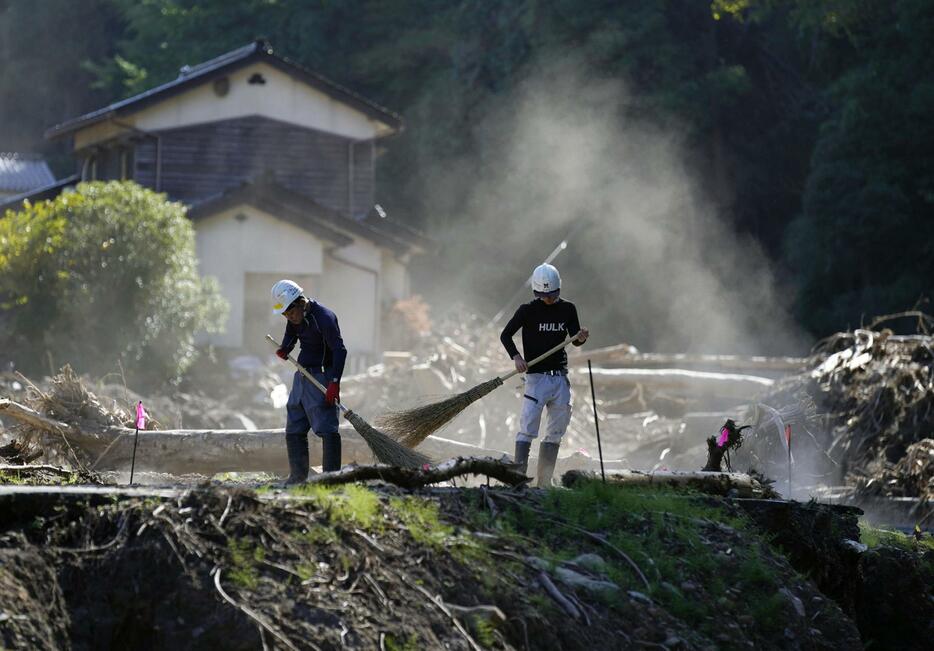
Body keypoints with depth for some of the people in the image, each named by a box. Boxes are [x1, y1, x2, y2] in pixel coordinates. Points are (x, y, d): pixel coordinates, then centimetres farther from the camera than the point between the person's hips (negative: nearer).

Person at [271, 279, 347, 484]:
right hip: (302, 375, 9)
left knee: (327, 428, -13)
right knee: (294, 429, 11)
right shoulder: (297, 317, 7)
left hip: (321, 376, -9)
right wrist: (285, 348, 5)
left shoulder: (324, 318, -20)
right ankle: (298, 476, 19)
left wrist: (334, 382, -30)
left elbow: (339, 351, -23)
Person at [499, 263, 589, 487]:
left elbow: (574, 340, 15)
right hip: (536, 376, -4)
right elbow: (505, 335, 2)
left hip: (560, 378, 4)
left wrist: (581, 337, -9)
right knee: (527, 429, -11)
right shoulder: (528, 311, -4)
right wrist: (516, 357, -13)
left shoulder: (567, 309, 6)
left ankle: (544, 482, 13)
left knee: (555, 432, 6)